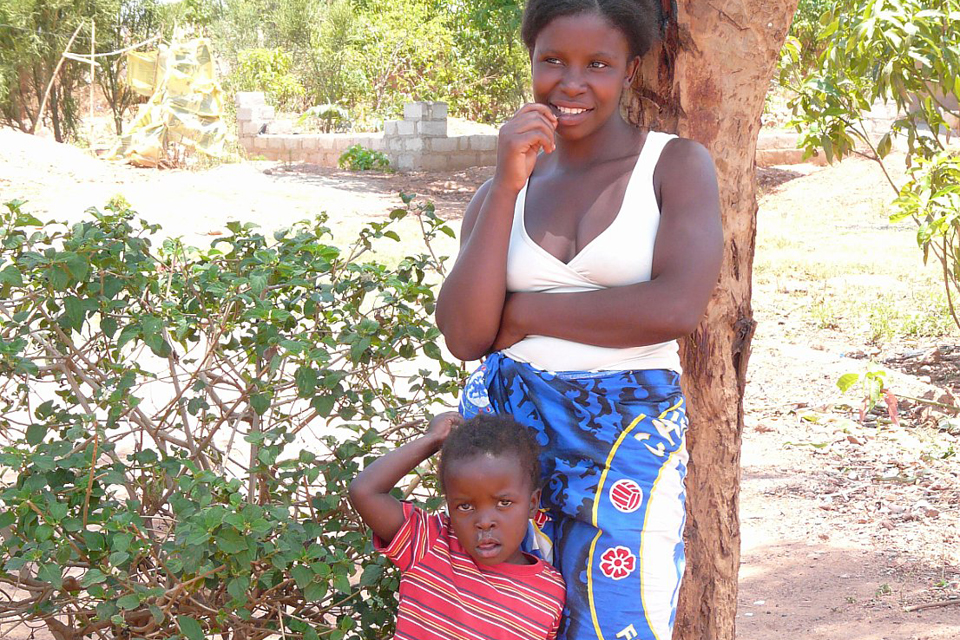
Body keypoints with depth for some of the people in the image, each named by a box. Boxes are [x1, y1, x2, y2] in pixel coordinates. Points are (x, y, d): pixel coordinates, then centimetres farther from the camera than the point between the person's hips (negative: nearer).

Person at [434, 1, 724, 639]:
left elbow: (677, 306, -16)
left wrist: (524, 310, -8)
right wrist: (508, 186, -9)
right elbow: (465, 337, -4)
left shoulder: (677, 165, 0)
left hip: (628, 441, -3)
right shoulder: (502, 192, 9)